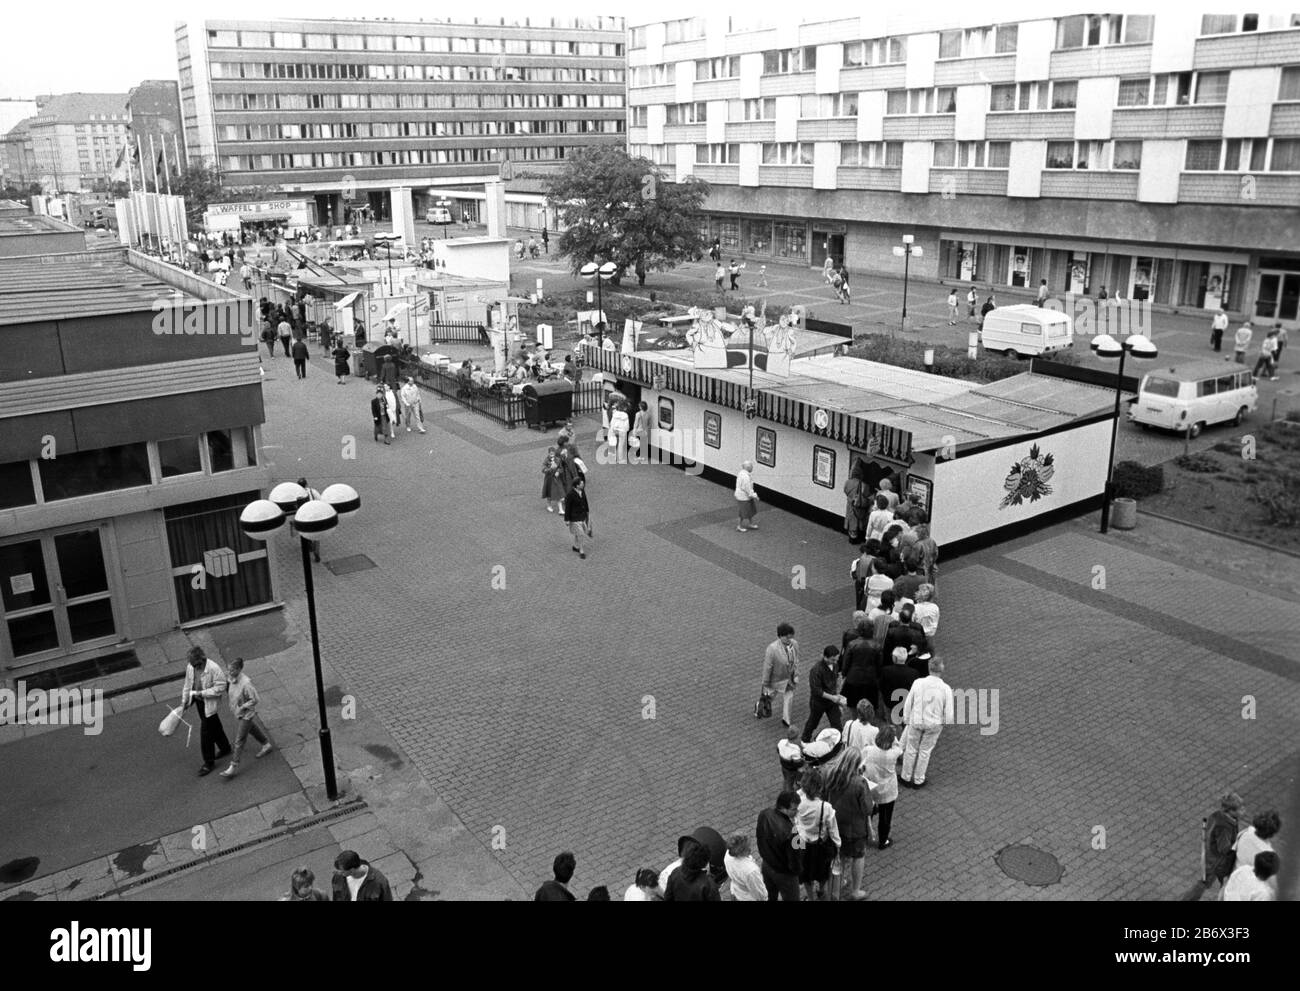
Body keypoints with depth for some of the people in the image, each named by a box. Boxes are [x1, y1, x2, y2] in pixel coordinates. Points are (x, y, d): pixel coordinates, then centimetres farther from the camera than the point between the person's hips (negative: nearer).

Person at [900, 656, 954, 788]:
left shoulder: (918, 683, -19)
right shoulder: (946, 689, -22)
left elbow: (908, 704, -7)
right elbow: (949, 713, -15)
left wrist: (906, 720, 9)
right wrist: (946, 721, 8)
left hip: (916, 721, 1)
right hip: (934, 725, 0)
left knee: (911, 749, 21)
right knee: (925, 751, 21)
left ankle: (906, 778, 37)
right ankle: (918, 780, 36)